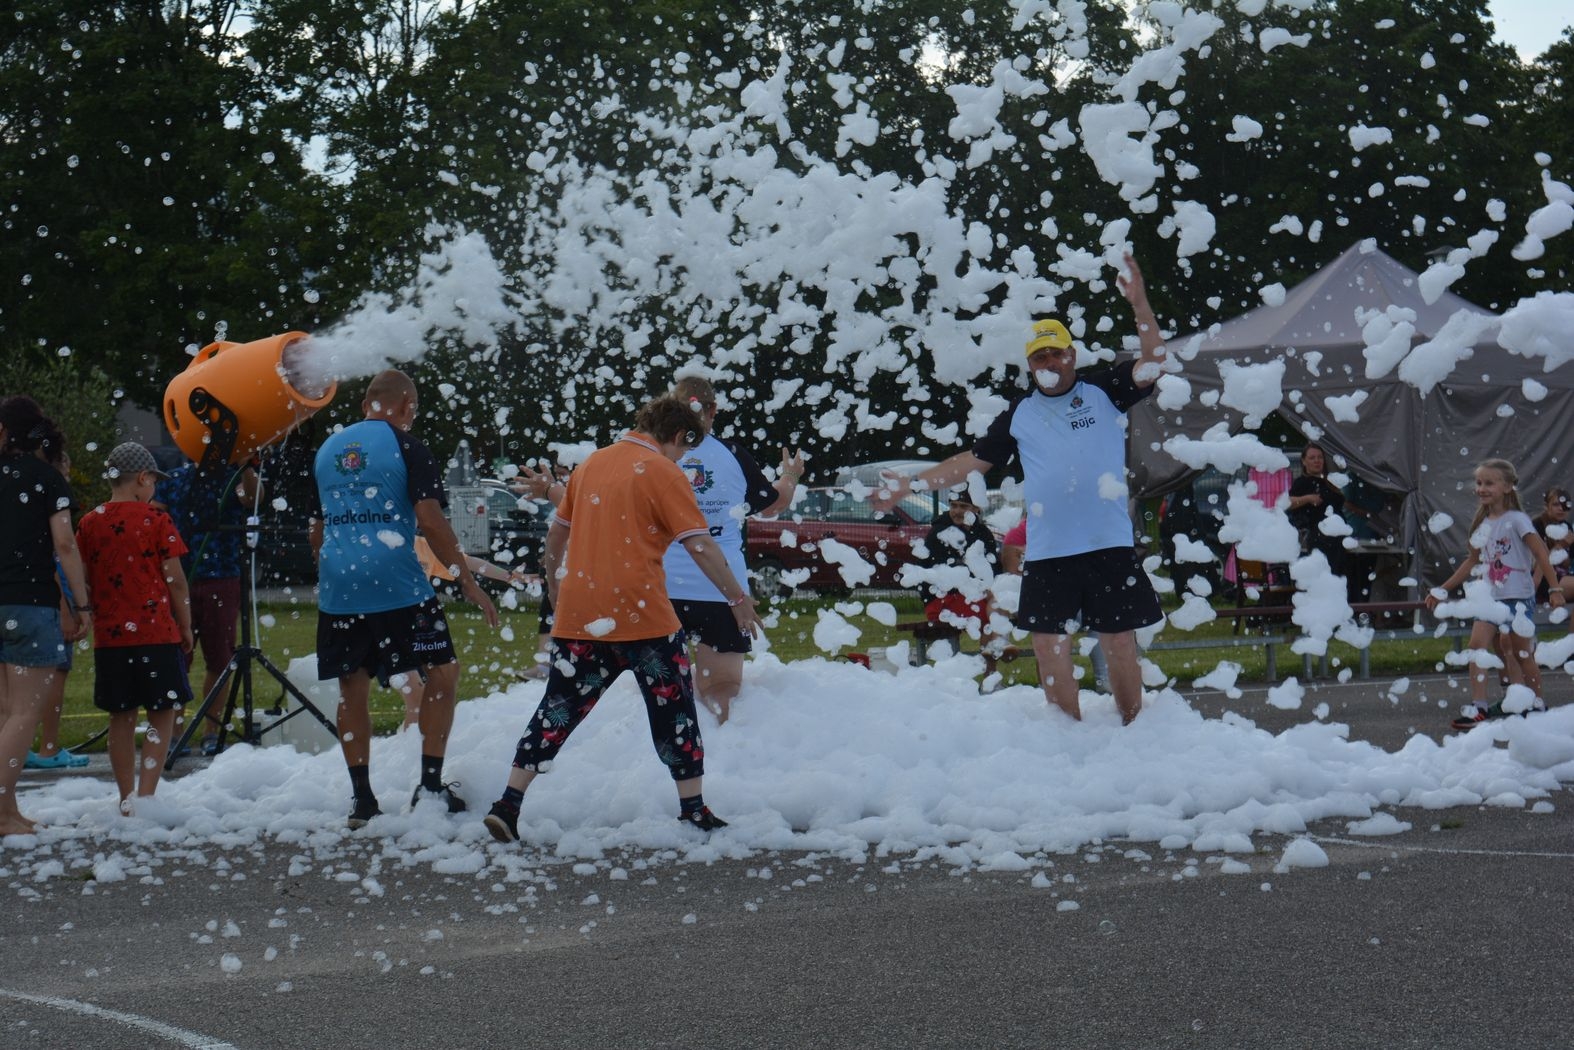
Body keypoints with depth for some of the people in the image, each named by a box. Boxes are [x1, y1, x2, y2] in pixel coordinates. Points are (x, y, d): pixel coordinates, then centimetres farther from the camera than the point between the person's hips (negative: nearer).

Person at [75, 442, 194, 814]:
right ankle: (145, 796, -8)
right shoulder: (155, 519, -6)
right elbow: (176, 580, -5)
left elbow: (82, 580, 9)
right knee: (163, 714, 2)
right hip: (157, 632, -4)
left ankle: (126, 797, 15)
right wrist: (186, 628, 4)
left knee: (121, 717, 12)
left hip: (108, 635, 4)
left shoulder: (89, 523, 5)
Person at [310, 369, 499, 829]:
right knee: (441, 672, 7)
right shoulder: (406, 447, -2)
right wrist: (468, 582, -6)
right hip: (397, 585, -5)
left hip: (337, 588, 5)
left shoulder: (327, 450, 16)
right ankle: (430, 786, 2)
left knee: (352, 689, 11)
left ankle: (361, 799, 11)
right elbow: (430, 521, -11)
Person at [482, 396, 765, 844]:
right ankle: (693, 810, 12)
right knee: (674, 707, 8)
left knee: (560, 707, 9)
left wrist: (554, 586, 35)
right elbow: (700, 545, -10)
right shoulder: (663, 473, -6)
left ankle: (508, 805, 1)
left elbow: (557, 533, 22)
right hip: (642, 617, -5)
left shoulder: (591, 464, 13)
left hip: (579, 616, 5)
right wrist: (738, 599, -4)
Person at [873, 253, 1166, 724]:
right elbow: (972, 460, 15)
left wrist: (1139, 305, -19)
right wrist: (909, 484, 8)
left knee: (1119, 644, 1)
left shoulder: (1103, 391, 5)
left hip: (1110, 545, -3)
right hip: (1047, 552, 3)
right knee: (1050, 648, 2)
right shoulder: (1018, 415, 12)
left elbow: (1152, 364, -7)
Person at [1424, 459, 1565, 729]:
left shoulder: (1516, 520, -9)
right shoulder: (1482, 524, 11)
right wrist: (1442, 590, 20)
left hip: (1518, 596, -6)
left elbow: (1541, 554, -11)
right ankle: (1478, 706, -13)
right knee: (1478, 644, -10)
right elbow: (1472, 562, 20)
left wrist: (1555, 588, -17)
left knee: (1522, 652, 3)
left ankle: (1537, 704, 20)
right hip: (1490, 596, 6)